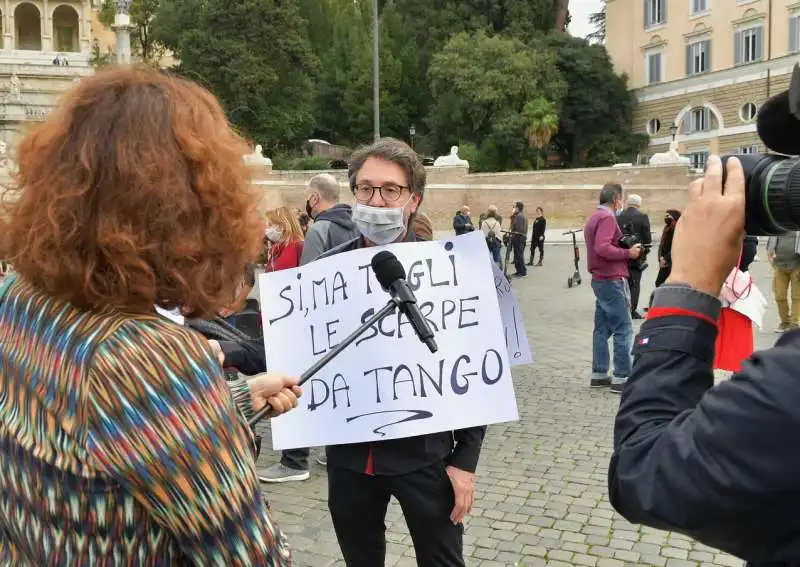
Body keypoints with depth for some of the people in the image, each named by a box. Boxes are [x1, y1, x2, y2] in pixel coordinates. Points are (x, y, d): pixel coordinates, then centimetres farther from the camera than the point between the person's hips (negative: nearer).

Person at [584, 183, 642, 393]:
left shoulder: (594, 218, 15)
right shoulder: (607, 217, -15)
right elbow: (603, 248, -26)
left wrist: (625, 249, 10)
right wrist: (627, 253, -17)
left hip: (600, 279, 10)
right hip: (612, 280, -10)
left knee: (603, 328, 12)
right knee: (623, 329, -6)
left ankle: (599, 375, 15)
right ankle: (621, 378, -6)